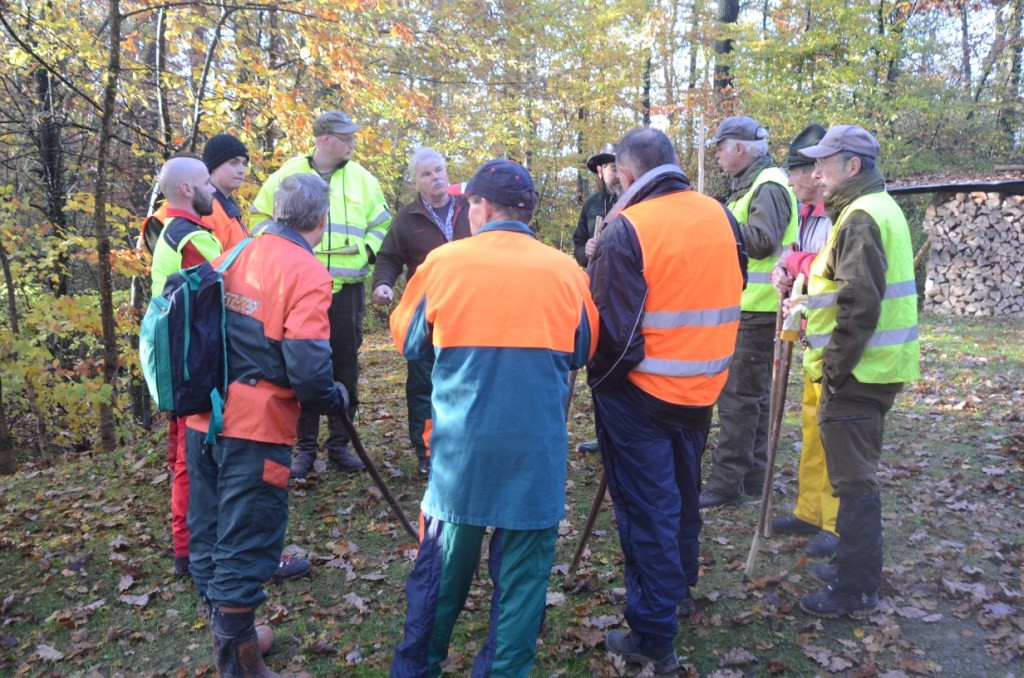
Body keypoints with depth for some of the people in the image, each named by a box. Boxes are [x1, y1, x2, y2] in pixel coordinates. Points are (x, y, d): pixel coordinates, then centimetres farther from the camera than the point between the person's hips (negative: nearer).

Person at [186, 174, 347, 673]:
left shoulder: (233, 255, 9)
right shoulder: (306, 273, -13)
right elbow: (307, 367, -20)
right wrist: (333, 399, -1)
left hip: (204, 418, 7)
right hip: (255, 427, -7)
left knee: (209, 536, 18)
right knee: (244, 545, 4)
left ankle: (223, 631, 36)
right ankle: (237, 659, 15)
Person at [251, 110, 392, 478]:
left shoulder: (363, 179, 7)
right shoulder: (287, 175, 2)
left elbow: (382, 224, 14)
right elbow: (259, 218, 10)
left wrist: (366, 248, -4)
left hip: (347, 289, 2)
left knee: (345, 366, 8)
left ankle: (340, 443, 21)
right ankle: (305, 446, 16)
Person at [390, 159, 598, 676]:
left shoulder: (443, 263, -3)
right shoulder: (565, 271, 0)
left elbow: (409, 342, 9)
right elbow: (583, 351, 14)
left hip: (461, 444, 1)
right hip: (537, 447, 0)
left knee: (443, 561, 15)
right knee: (521, 570, 10)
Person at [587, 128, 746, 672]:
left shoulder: (626, 228, -18)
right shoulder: (722, 218, 1)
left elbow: (613, 327, -20)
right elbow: (730, 295, 11)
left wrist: (601, 380, -3)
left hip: (641, 392, -6)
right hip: (702, 387, 6)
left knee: (647, 508, 5)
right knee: (683, 494, 24)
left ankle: (654, 637, 13)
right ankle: (679, 589, 44)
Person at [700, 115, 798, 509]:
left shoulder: (769, 185, -13)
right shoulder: (748, 185, 18)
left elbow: (762, 241, -25)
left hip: (756, 309, -10)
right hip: (746, 305, 10)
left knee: (740, 396, -8)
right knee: (752, 393, 15)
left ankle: (726, 482, -2)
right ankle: (751, 475, 24)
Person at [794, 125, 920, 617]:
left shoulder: (861, 217, -17)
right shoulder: (874, 208, 16)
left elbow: (860, 305, -24)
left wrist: (834, 368, -18)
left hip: (856, 371, -10)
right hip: (870, 367, 10)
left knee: (854, 479, -2)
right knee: (856, 474, 19)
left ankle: (856, 588, 9)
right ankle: (856, 566, 32)